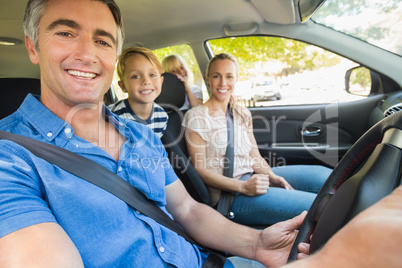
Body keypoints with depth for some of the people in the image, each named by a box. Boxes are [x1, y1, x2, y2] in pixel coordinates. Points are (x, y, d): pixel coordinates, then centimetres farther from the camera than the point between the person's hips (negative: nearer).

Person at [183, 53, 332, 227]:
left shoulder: (243, 114, 15)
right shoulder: (197, 117, -6)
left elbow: (255, 156, 12)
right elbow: (199, 169, -11)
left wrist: (272, 176, -9)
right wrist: (243, 187, -22)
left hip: (253, 177, 7)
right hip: (229, 195, -7)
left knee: (321, 175, -6)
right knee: (316, 206, -22)